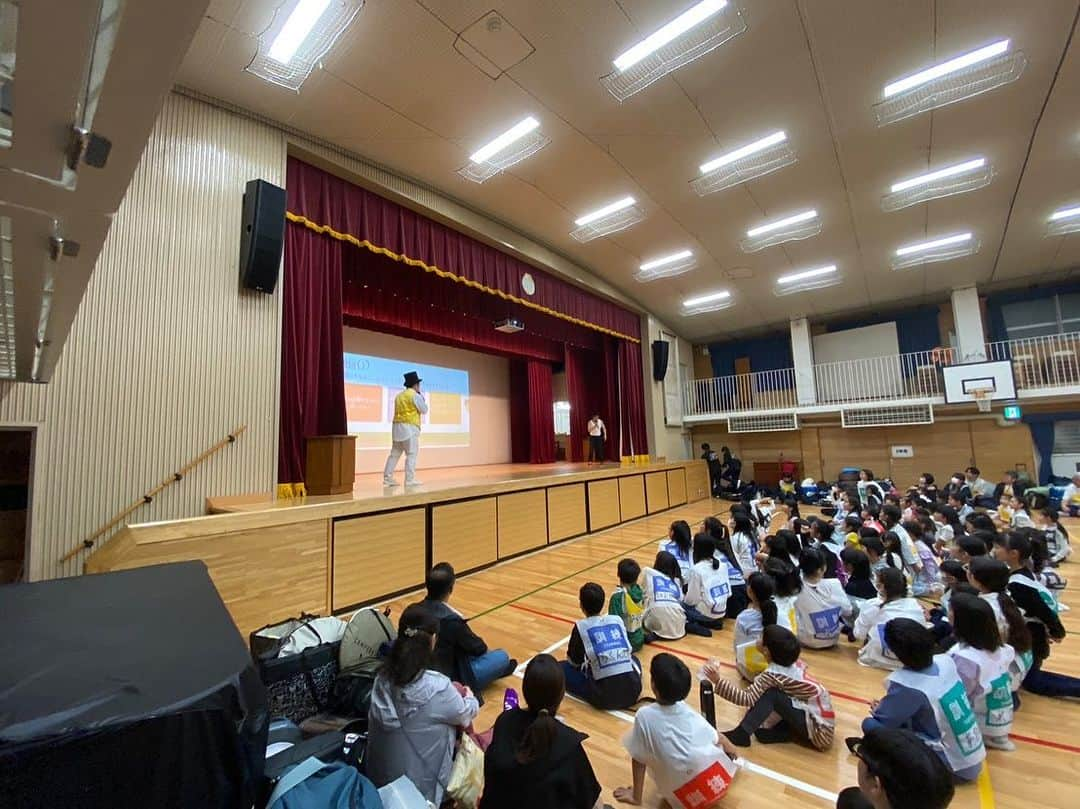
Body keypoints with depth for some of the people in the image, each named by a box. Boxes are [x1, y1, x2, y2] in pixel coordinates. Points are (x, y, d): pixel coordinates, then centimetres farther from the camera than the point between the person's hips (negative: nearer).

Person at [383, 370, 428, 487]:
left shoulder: (399, 396, 18)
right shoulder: (415, 395, -6)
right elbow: (424, 410, -3)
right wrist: (422, 397, 10)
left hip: (397, 427, 8)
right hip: (409, 427, -8)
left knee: (395, 453, 10)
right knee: (411, 454, -5)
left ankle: (387, 478, 10)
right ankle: (410, 480, -7)